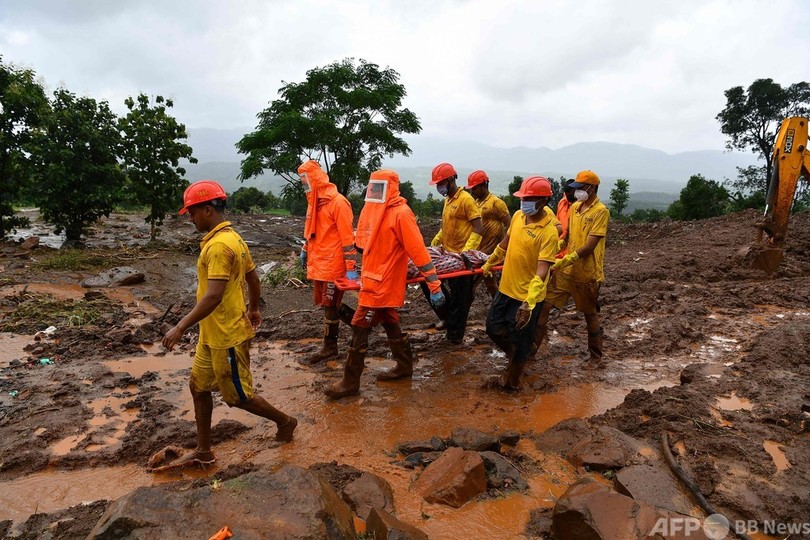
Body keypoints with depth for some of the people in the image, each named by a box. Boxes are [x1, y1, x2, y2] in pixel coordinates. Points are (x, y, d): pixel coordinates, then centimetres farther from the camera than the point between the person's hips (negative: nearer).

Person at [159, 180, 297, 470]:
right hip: (212, 334, 10)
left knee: (238, 397, 7)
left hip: (227, 337, -10)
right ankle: (203, 452, 28)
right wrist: (254, 309, 30)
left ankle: (285, 421, 28)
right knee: (198, 387, 16)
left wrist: (180, 327, -28)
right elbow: (254, 278, 17)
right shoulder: (233, 237, 8)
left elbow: (213, 296, -30)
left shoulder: (219, 245, -23)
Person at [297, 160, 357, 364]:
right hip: (318, 262, 8)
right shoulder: (314, 201, 12)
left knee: (330, 305, 2)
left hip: (332, 263, -8)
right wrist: (305, 251, 25)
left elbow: (347, 237, -17)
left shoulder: (338, 202, -15)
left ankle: (329, 347, 14)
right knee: (327, 303, 11)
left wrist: (350, 268, -18)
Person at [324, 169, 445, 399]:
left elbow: (418, 250, -20)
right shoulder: (372, 210, 8)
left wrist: (434, 285, -21)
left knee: (360, 329, -3)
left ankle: (351, 382, 8)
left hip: (383, 283, -8)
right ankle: (404, 366, 35)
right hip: (372, 280, 8)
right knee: (390, 324, 19)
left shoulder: (400, 214, -17)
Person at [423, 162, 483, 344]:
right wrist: (435, 241, 11)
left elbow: (478, 229, -18)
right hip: (446, 253, 9)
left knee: (460, 298, 3)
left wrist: (466, 252, -26)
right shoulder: (447, 199, 12)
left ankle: (455, 334, 16)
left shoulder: (466, 199, -14)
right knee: (428, 280, 7)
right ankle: (448, 316, 23)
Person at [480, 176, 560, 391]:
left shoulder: (548, 232, -22)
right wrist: (490, 262, 29)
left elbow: (542, 270, -29)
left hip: (527, 295, -7)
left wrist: (529, 302, -38)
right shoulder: (518, 216, 0)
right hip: (506, 287, 7)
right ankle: (516, 358, 44)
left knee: (520, 340, 9)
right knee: (494, 327, 17)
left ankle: (512, 380, 31)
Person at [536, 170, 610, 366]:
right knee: (544, 305, 0)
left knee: (590, 314, 12)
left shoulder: (601, 211, -14)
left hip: (587, 273, -6)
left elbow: (590, 246, -21)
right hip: (566, 269, 6)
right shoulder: (574, 207, 8)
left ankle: (596, 355, 33)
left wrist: (567, 259, -29)